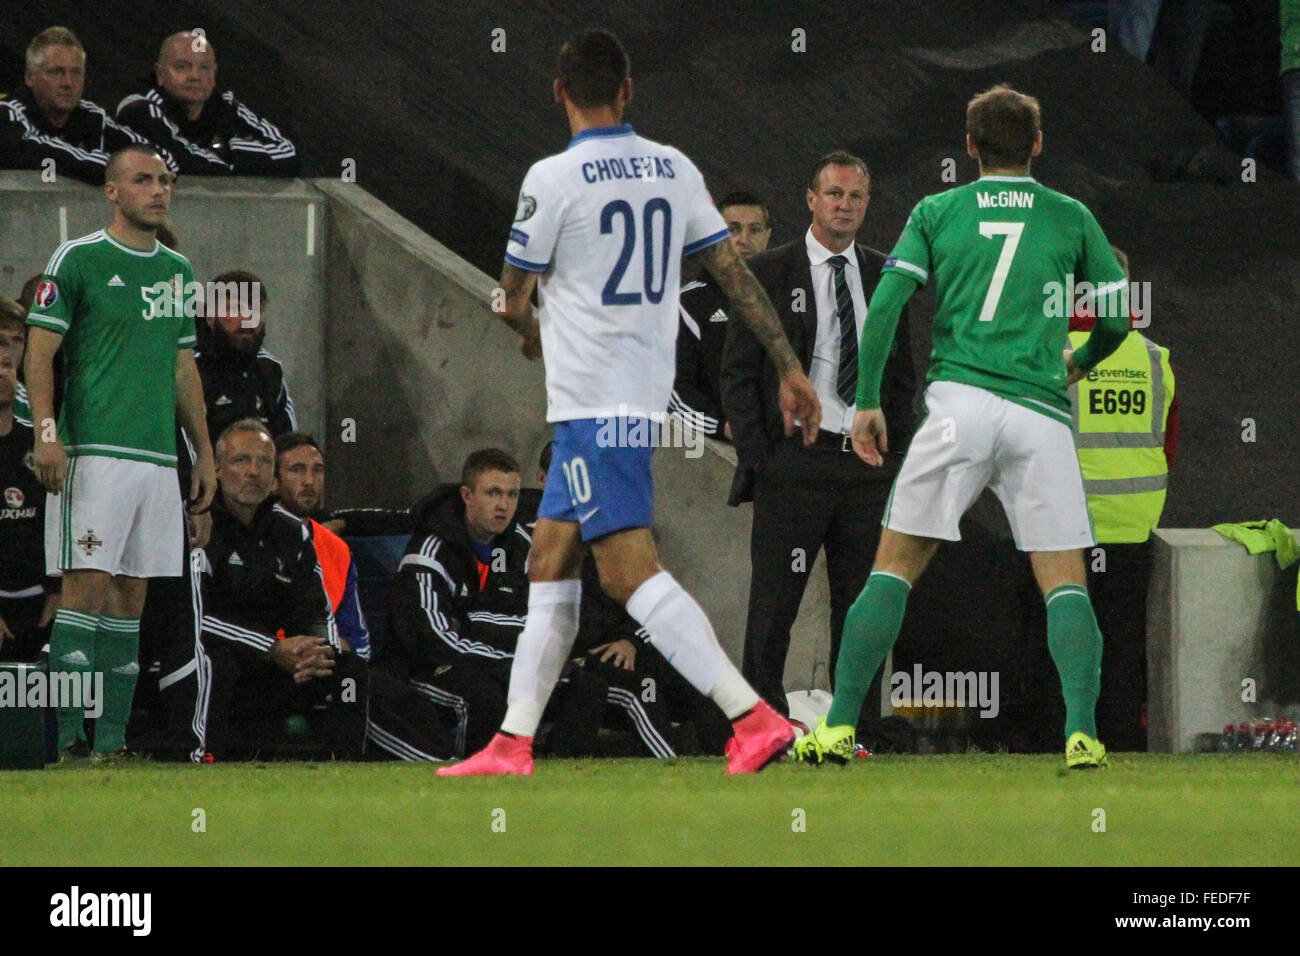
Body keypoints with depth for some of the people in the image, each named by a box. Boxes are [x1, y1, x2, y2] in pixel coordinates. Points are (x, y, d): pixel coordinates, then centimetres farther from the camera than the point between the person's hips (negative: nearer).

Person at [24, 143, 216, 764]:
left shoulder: (177, 269, 17)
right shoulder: (78, 259, -2)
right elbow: (40, 351, -5)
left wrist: (204, 450, 20)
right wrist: (46, 433, -16)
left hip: (159, 456, 6)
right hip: (94, 450, -6)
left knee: (130, 595, 5)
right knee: (87, 587, -11)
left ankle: (112, 740, 7)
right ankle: (70, 741, -13)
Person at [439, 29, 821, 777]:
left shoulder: (554, 179, -11)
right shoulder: (674, 170, 7)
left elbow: (514, 303, -2)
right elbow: (735, 272, 7)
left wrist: (534, 336, 22)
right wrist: (789, 367, 11)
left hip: (592, 400, -8)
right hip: (646, 394, 8)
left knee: (630, 570, -15)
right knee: (549, 562, 14)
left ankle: (755, 718, -25)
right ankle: (514, 742, 15)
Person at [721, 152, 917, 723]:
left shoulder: (884, 277, 13)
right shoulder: (768, 274, 1)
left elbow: (902, 375, 18)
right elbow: (738, 374, 0)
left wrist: (896, 451, 9)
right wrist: (756, 457, -8)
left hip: (869, 463, 4)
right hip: (794, 460, -4)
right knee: (774, 607, -5)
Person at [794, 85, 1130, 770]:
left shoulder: (937, 212, 11)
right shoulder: (1069, 217, 12)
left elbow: (884, 306, 2)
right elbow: (1120, 312, 15)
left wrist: (867, 402, 7)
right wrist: (1080, 363, 35)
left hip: (959, 400, 0)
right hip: (1042, 414, 0)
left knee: (895, 567, 4)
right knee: (1064, 582, 3)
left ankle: (839, 726, -2)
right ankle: (1082, 732, -14)